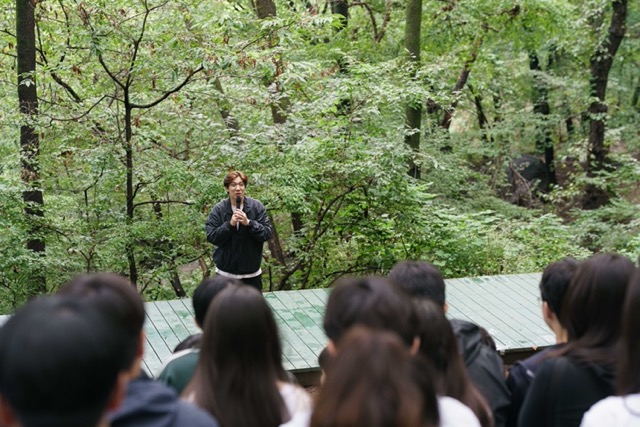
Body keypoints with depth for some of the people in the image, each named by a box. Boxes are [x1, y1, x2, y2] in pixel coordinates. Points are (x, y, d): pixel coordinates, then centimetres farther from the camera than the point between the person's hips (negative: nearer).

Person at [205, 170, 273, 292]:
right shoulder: (218, 210, -7)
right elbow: (211, 236, -11)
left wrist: (249, 223, -23)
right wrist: (230, 224, -24)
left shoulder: (257, 207, -6)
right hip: (226, 272, 0)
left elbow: (268, 233, -10)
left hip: (251, 272, 1)